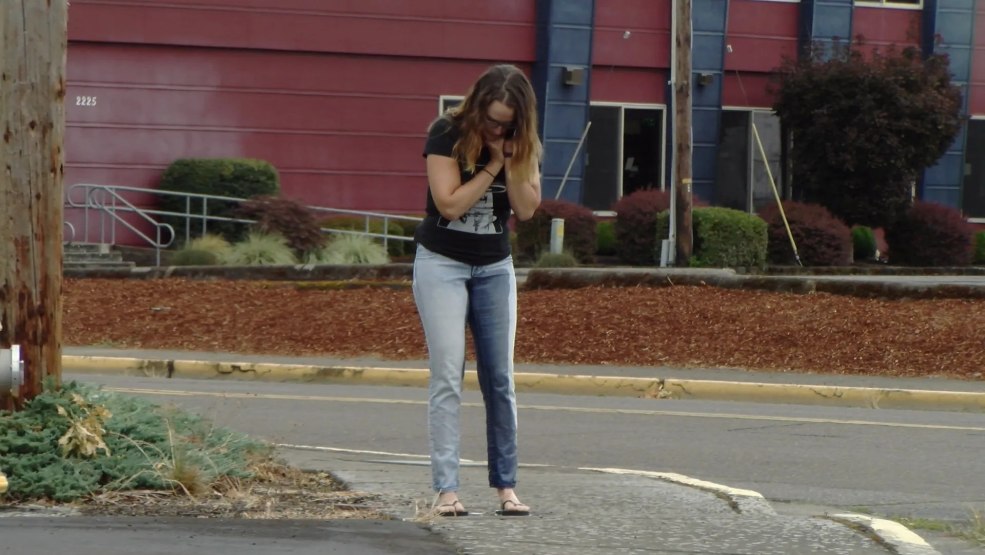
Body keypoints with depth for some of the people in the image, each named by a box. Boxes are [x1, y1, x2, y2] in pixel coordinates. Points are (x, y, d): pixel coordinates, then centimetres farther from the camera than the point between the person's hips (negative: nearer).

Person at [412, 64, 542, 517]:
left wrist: (512, 161, -20)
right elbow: (450, 204, -19)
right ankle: (446, 489, -12)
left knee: (499, 379, 5)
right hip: (443, 263, -4)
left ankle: (506, 485, 12)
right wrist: (493, 165, -19)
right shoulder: (446, 134, -14)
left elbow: (527, 208, -9)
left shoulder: (522, 143, -1)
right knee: (447, 377, -11)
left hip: (494, 268, 4)